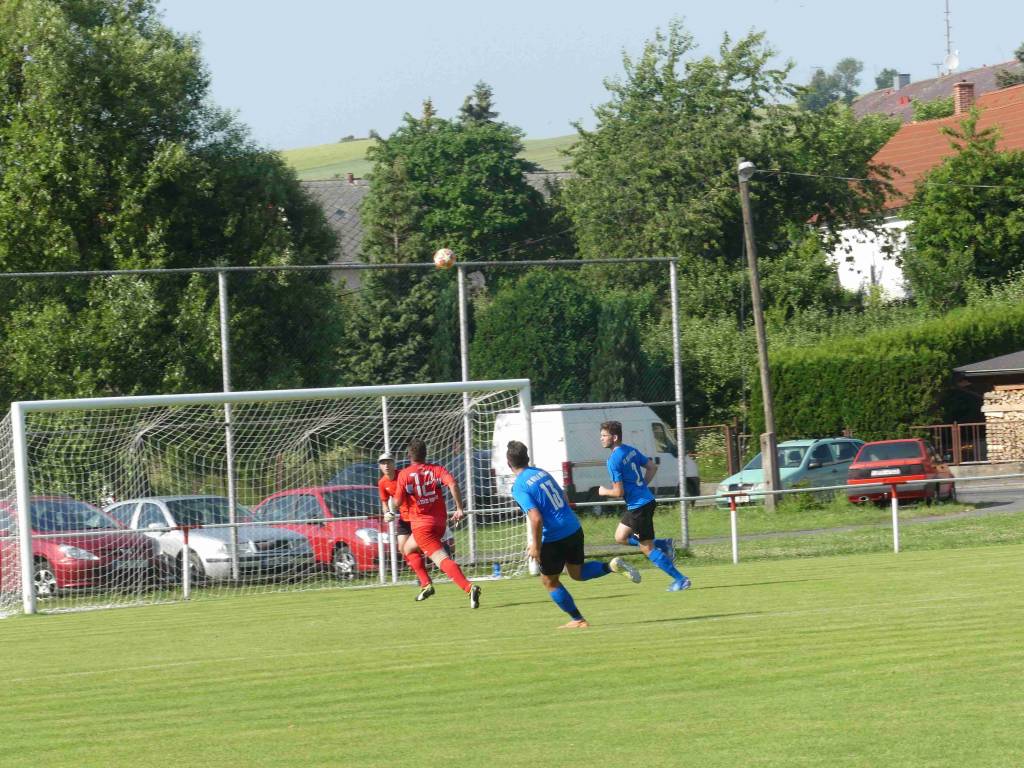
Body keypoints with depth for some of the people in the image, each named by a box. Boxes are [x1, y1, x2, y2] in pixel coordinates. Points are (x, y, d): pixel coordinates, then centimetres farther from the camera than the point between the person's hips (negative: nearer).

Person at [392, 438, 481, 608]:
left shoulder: (404, 475, -4)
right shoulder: (436, 469, 4)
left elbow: (398, 502, -6)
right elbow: (453, 484, -14)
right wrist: (459, 508, -12)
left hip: (421, 524, -6)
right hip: (440, 521, 6)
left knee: (442, 559, -10)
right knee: (408, 549, 26)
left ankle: (469, 587, -27)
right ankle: (427, 585, 18)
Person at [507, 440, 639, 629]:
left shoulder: (519, 488, -14)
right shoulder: (542, 473, 9)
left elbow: (536, 518, -23)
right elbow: (564, 498, 18)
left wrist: (536, 546, -14)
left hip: (554, 538, -7)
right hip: (574, 528, 7)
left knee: (549, 581, 13)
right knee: (577, 572, 24)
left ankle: (578, 620, 16)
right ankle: (612, 565, 0)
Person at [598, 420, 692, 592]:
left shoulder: (614, 460, -19)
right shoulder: (630, 450, 7)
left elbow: (619, 492, -19)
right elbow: (652, 467, 16)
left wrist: (604, 492, 1)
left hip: (638, 505, -9)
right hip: (646, 499, 9)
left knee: (647, 549, 0)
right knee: (620, 537, 19)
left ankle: (680, 579, 2)